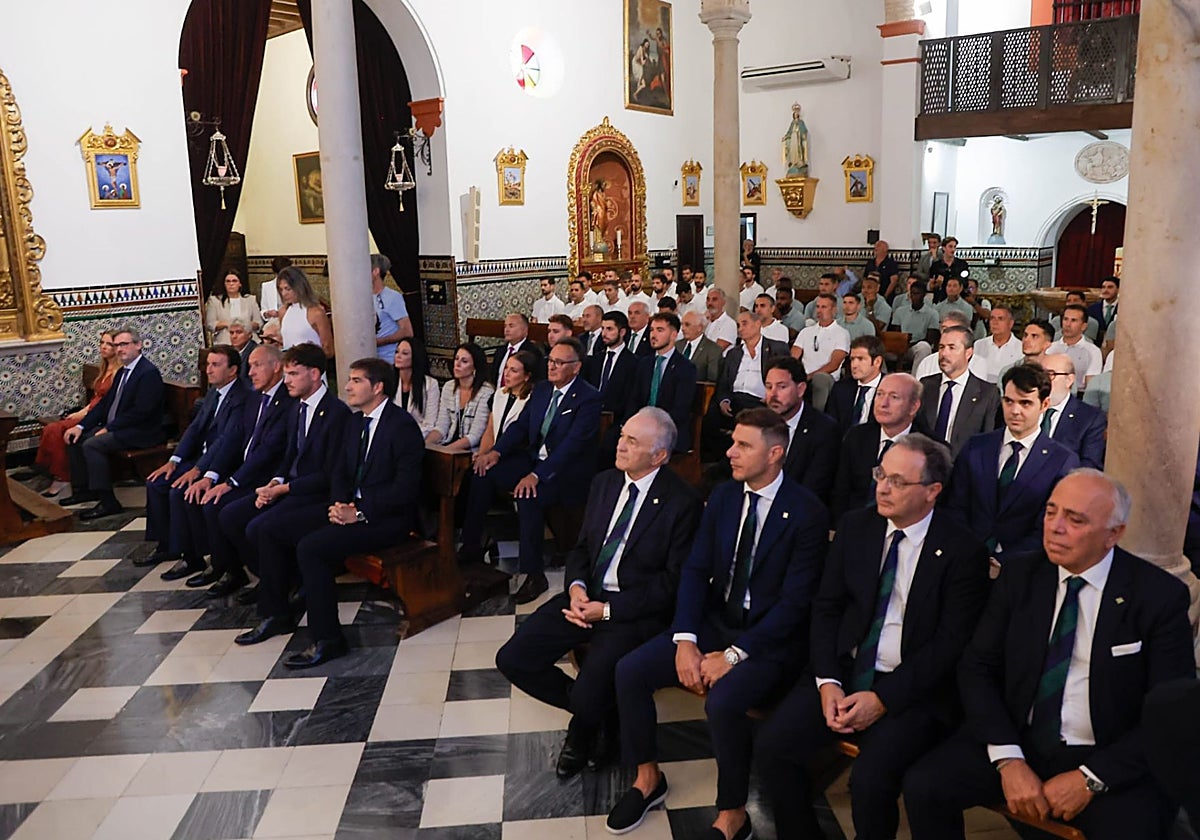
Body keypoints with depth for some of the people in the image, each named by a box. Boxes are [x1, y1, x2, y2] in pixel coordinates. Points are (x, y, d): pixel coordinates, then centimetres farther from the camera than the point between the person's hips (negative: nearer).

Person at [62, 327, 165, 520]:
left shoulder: (149, 372, -16)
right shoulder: (122, 372, 15)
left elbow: (140, 412, -22)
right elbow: (105, 402, 17)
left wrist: (109, 428, -17)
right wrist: (81, 426, 5)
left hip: (140, 432, -10)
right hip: (114, 427, 10)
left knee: (92, 444, -24)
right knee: (75, 438, 5)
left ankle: (108, 502, -19)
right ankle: (82, 490, 16)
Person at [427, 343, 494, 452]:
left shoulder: (486, 392, -12)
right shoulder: (448, 387, 8)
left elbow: (474, 437, -15)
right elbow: (441, 427, 7)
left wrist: (445, 450, -23)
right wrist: (425, 444, -11)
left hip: (471, 450, -5)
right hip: (449, 443, 5)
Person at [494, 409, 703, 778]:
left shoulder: (683, 502, -13)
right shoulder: (604, 482, 7)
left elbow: (672, 582, -12)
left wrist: (607, 609, -16)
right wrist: (576, 587, -7)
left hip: (634, 611, -6)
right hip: (587, 596, 7)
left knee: (588, 697, -24)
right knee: (512, 659, -5)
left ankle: (582, 732, 16)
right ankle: (592, 710, 17)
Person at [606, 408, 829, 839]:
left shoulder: (807, 512, -15)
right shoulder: (723, 496, 3)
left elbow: (794, 601, -17)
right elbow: (695, 570, 1)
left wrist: (733, 655, -21)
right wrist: (685, 640, -13)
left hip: (770, 638, -6)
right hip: (714, 622, 6)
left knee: (722, 702, -32)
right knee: (630, 670, -10)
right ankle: (647, 778, 13)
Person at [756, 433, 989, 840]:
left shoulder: (963, 551, -9)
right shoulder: (855, 525, 4)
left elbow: (951, 643, -10)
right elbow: (826, 607, 5)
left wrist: (883, 698, -17)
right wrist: (827, 681, -9)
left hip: (912, 689, -4)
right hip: (842, 671, 4)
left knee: (870, 779, -27)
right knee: (770, 746, -15)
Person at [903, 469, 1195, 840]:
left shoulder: (1161, 596, -7)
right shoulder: (1019, 575, 0)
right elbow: (977, 669, 1)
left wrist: (1091, 779, -15)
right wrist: (1008, 760, -12)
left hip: (1110, 758, -2)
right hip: (1016, 740, 3)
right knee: (923, 785, -17)